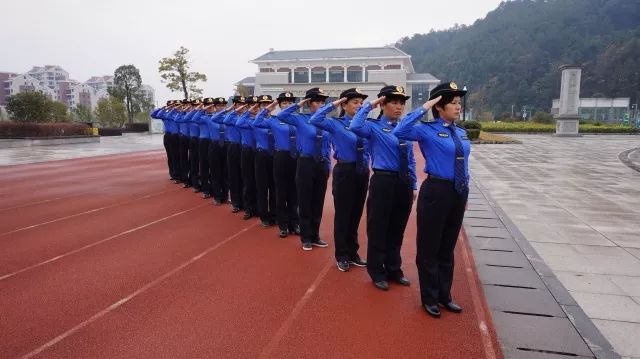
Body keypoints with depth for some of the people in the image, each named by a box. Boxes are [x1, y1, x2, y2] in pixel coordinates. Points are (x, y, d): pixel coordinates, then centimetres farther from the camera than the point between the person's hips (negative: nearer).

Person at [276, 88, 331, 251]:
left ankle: (315, 236, 25)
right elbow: (281, 116, -18)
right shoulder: (301, 119, -4)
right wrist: (298, 105, -13)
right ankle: (306, 238, 17)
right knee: (305, 202, 5)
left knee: (318, 203, 12)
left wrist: (328, 165, 8)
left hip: (322, 165, 4)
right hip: (306, 164, -4)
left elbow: (327, 146, 12)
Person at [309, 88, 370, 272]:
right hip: (345, 172, -5)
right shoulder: (336, 124, -7)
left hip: (362, 172, 5)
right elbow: (315, 120, -23)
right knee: (343, 215, 5)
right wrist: (333, 105, -16)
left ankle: (352, 253, 28)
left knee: (356, 214, 14)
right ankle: (342, 256, 18)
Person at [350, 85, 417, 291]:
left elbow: (411, 160, 15)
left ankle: (394, 270, 33)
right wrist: (369, 105, -18)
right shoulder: (374, 126, -6)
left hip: (404, 183, 6)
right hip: (383, 182, -6)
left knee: (397, 229, 17)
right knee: (378, 228, 4)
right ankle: (377, 273, 20)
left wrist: (413, 185, 13)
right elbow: (355, 127, -29)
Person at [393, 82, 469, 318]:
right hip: (436, 191, -7)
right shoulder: (428, 130, -11)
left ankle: (444, 295, 33)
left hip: (458, 192, 7)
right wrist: (423, 109, -23)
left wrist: (465, 193, 15)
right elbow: (399, 132, -29)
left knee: (448, 247, 17)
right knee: (429, 247, 6)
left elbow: (464, 164, 16)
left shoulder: (461, 133, 10)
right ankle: (430, 298, 23)